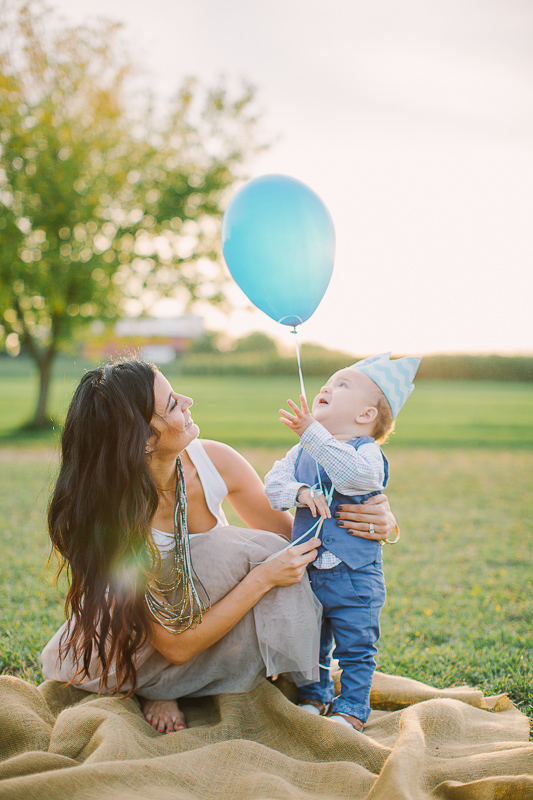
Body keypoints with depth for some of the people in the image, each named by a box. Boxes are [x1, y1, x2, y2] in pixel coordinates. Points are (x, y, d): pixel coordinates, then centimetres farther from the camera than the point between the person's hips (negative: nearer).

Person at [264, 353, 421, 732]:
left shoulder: (367, 452, -12)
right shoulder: (302, 452, 7)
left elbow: (355, 475, -35)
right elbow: (273, 483, -2)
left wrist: (313, 433, -40)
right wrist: (299, 492, -23)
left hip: (354, 577, -5)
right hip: (306, 571, 5)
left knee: (355, 648, 5)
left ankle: (352, 709, 19)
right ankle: (314, 697, 36)